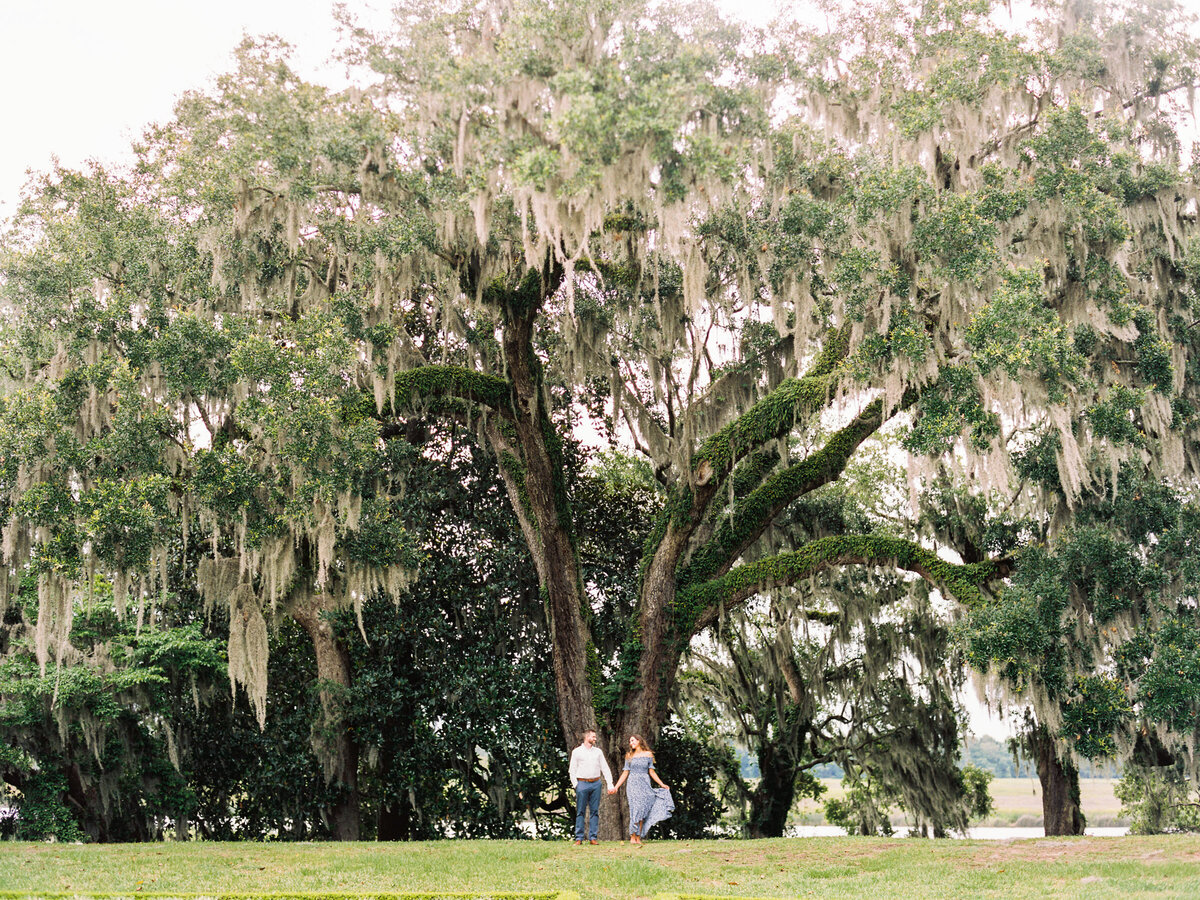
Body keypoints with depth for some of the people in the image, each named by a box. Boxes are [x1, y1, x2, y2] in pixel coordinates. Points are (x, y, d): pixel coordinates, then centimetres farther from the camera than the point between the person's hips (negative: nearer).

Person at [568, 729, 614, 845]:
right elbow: (572, 770, 5)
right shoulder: (576, 752, 6)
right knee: (580, 812, -3)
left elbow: (605, 768, 11)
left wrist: (610, 784, 2)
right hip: (582, 783, -3)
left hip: (596, 783, 3)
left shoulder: (598, 751, 14)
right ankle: (579, 838, 0)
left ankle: (593, 837, 5)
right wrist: (576, 786, -5)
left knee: (594, 811, 2)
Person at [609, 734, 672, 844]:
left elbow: (651, 772, 10)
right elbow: (625, 773, 12)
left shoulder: (648, 754, 8)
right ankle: (632, 837, -10)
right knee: (635, 809, -12)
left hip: (645, 785, 1)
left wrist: (662, 784, 5)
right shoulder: (629, 756, 10)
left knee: (642, 811, -3)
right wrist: (616, 787, 7)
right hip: (633, 784, -1)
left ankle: (639, 838, 1)